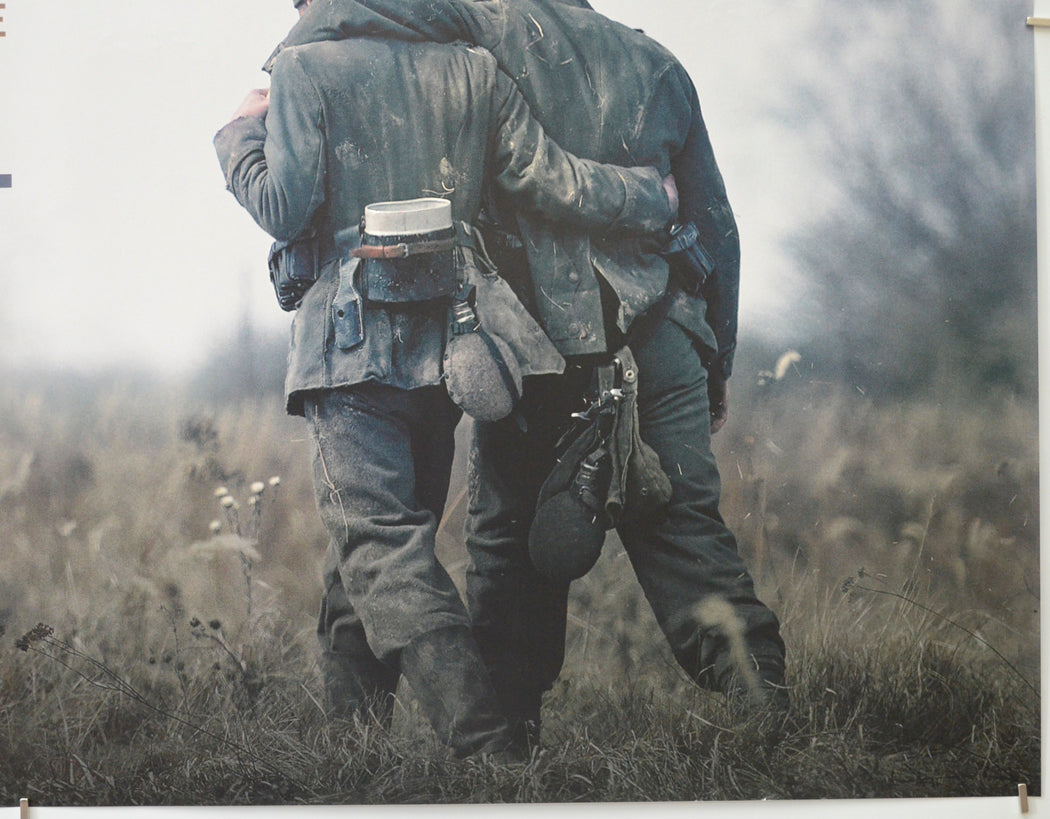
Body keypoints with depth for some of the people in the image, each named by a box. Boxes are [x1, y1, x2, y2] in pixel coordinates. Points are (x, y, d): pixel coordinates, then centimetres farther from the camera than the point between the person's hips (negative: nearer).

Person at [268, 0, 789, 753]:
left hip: (537, 340, -3)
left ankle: (509, 727, 8)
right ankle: (760, 692, -10)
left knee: (513, 534, 6)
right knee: (683, 522, 2)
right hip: (657, 341, 4)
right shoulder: (658, 64, 18)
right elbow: (715, 227, 20)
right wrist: (718, 362, 26)